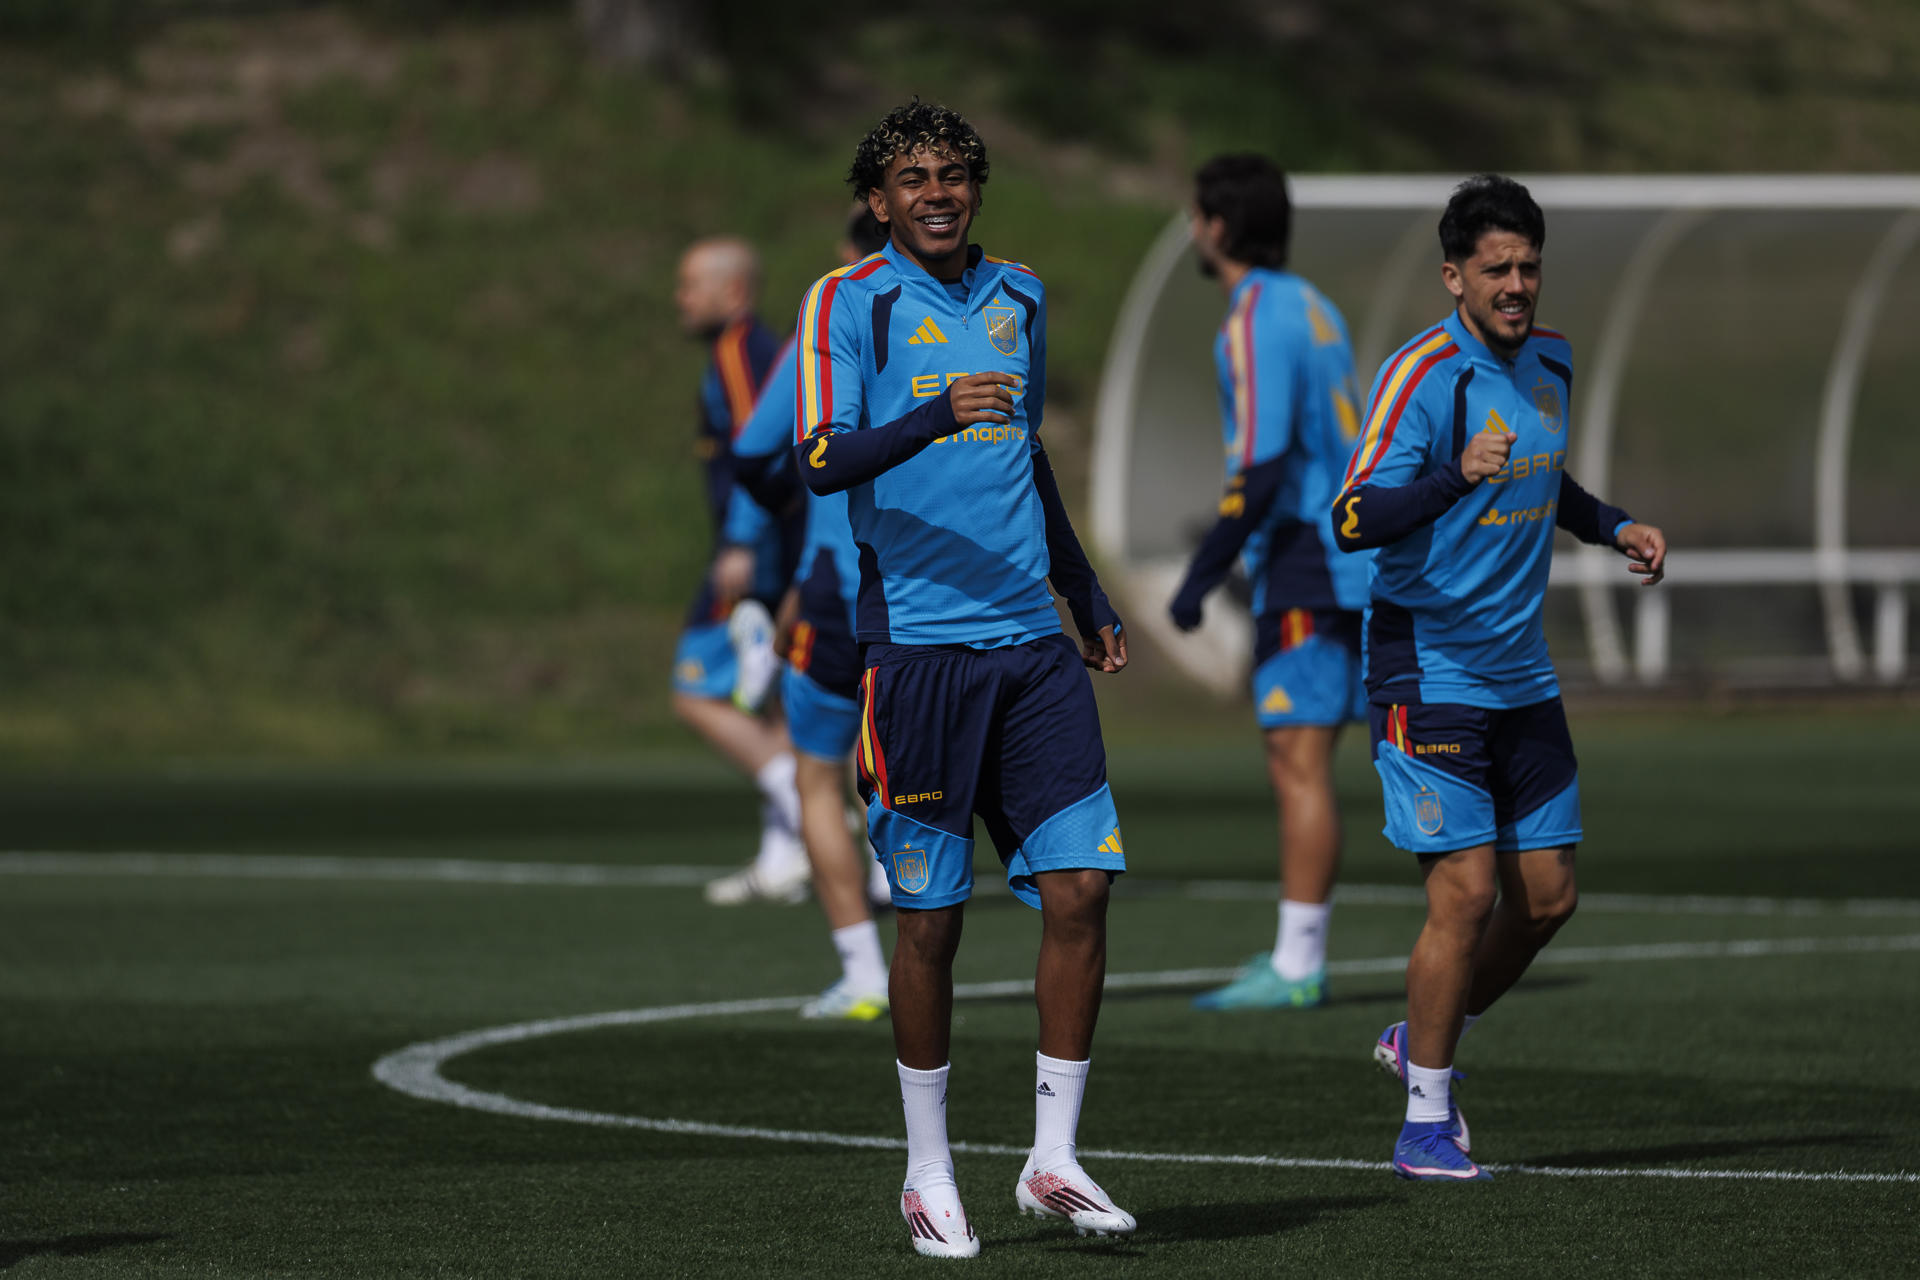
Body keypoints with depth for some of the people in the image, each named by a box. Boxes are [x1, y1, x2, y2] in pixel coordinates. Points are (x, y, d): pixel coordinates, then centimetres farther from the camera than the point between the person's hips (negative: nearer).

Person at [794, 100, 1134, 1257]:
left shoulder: (1019, 298, 15)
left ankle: (1054, 1158, 2)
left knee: (1081, 885, -6)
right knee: (930, 914, 0)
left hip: (1033, 642, 5)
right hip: (916, 638, -5)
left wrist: (1090, 600, 29)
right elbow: (821, 461, -15)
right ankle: (929, 1173, 12)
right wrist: (932, 420, -31)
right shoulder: (849, 303, -2)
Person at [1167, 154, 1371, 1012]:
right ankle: (1295, 955, 12)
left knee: (1299, 766, -8)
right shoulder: (1312, 307, 16)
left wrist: (1202, 576, -16)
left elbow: (1262, 467, -20)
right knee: (1296, 767, 11)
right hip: (1345, 549, 9)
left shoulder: (1256, 321, -12)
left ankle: (1298, 967, -8)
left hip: (1303, 569, -9)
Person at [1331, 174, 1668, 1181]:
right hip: (1428, 672, -7)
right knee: (1466, 890, -12)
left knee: (1546, 896, 7)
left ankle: (1424, 1038, 30)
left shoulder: (1550, 362, 8)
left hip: (1523, 676, 8)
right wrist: (1457, 475, -41)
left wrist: (1614, 526, 11)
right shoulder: (1421, 373, -16)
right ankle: (1426, 1122, 0)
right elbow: (1353, 520, -26)